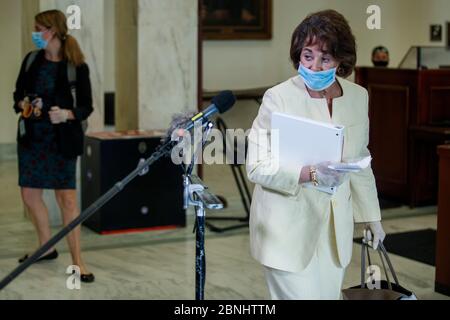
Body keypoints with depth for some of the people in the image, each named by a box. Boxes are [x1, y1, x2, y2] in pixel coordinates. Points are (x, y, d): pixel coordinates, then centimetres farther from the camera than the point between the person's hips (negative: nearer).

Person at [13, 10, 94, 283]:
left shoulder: (76, 66, -8)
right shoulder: (31, 60, 5)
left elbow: (87, 106, -4)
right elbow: (18, 93, 15)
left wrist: (67, 114, -23)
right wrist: (22, 104, -6)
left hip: (61, 139, -5)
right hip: (31, 137, 6)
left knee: (67, 197, -6)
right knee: (30, 195, 11)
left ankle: (77, 260, 3)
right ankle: (47, 247, 30)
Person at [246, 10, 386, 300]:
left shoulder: (358, 97, 3)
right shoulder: (279, 98, -14)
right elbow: (257, 166, -16)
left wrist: (370, 215, 18)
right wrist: (310, 173, -29)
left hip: (335, 229, 5)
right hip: (288, 230, -5)